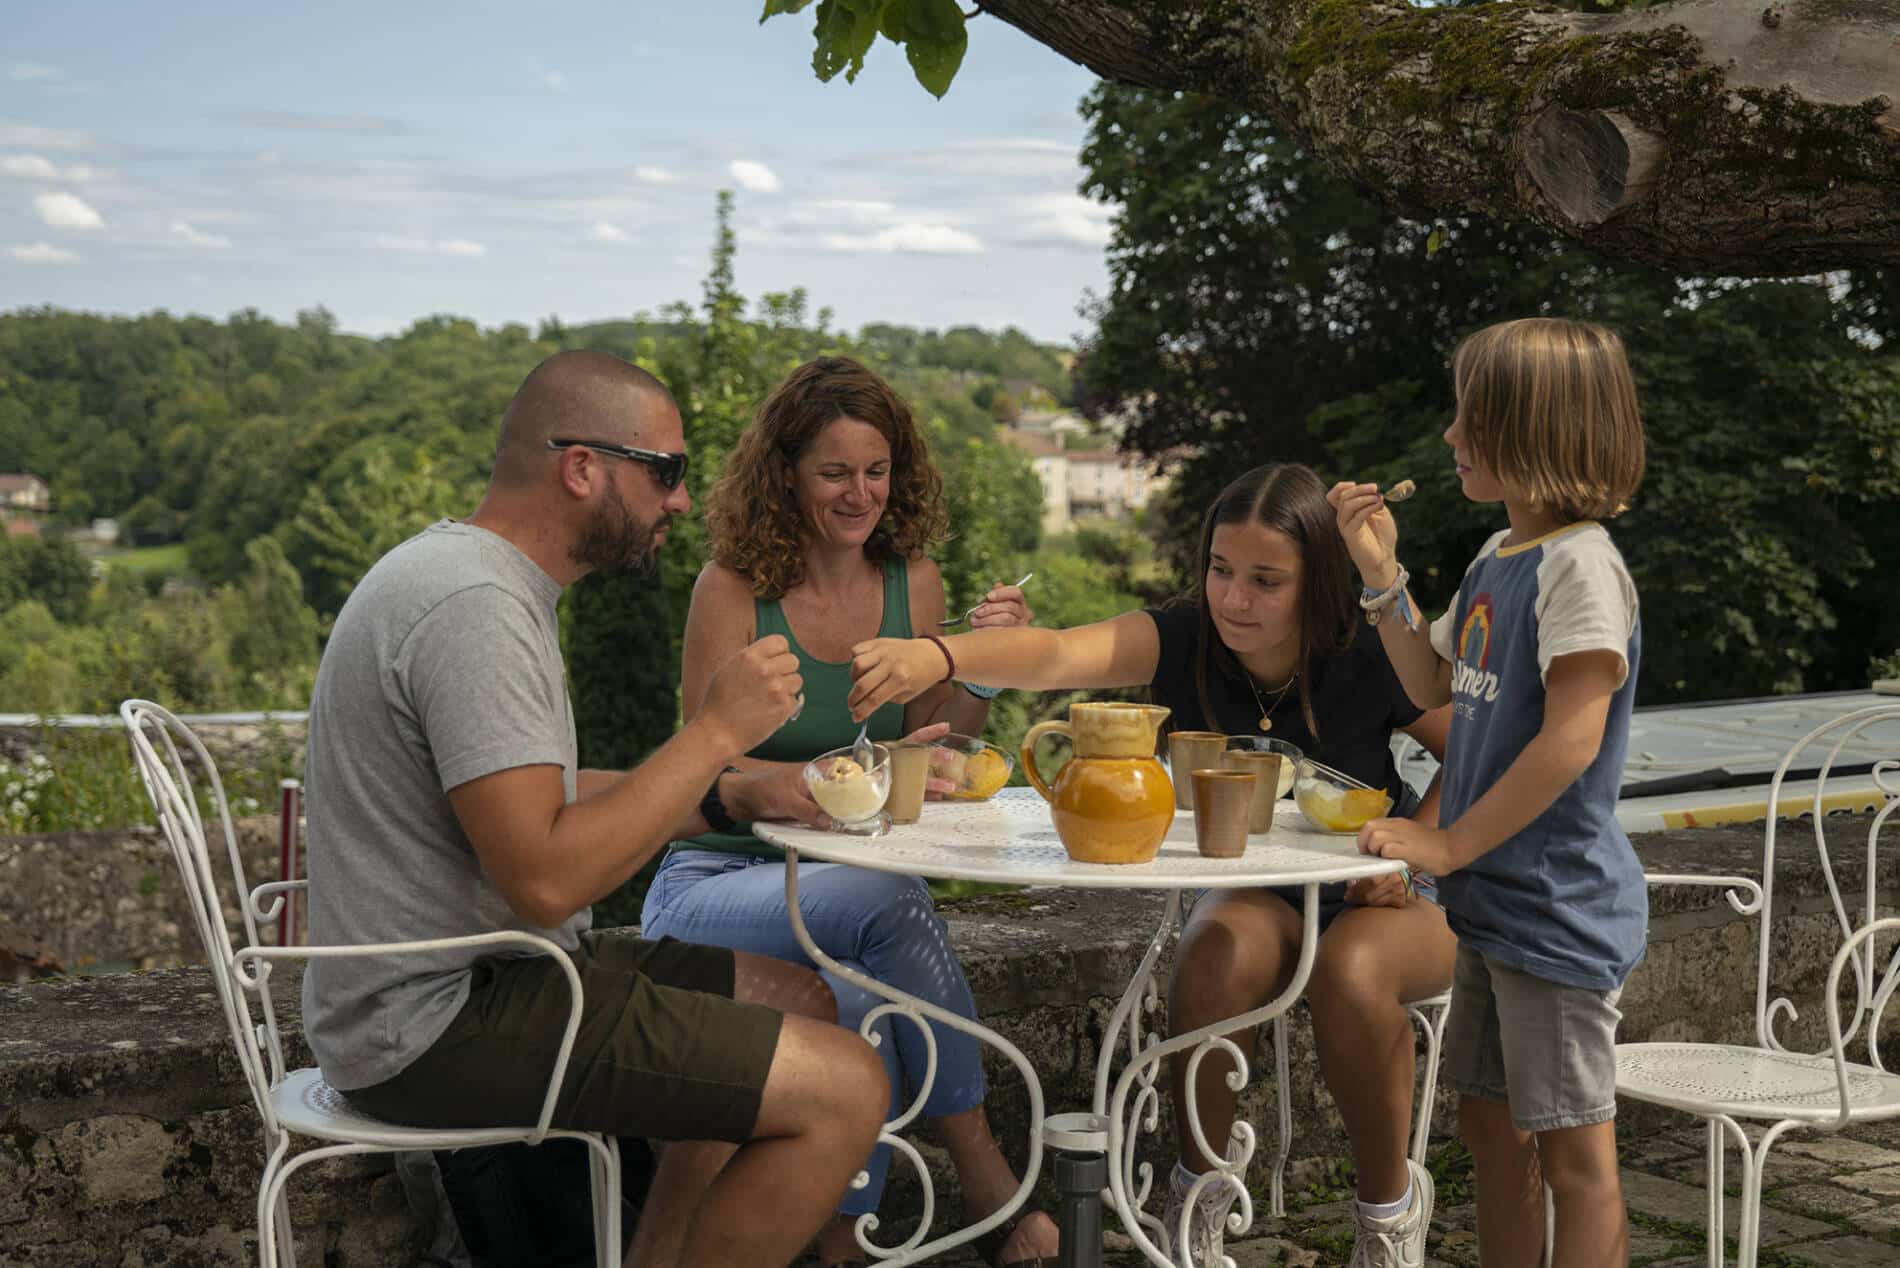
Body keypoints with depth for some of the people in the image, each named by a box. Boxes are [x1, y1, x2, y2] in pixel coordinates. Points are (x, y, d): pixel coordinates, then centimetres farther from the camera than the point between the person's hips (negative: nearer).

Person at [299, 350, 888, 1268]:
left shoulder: (466, 569, 12)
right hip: (436, 1026, -11)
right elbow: (546, 876, -28)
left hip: (470, 975, 11)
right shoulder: (476, 607, -21)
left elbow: (536, 799, 18)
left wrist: (730, 796, 8)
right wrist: (717, 730, -18)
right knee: (842, 1089, -14)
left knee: (800, 1004, 18)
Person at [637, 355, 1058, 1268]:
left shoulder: (912, 583, 4)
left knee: (866, 1015, -33)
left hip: (843, 878, 4)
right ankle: (986, 1181, -26)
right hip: (716, 879, -4)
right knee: (887, 899, -35)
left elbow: (933, 755, 7)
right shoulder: (734, 586, -9)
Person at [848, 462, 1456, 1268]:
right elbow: (1054, 656, -35)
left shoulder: (1367, 660, -19)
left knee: (1350, 971, -35)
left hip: (1376, 897, -2)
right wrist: (937, 655, -54)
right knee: (1217, 959, -32)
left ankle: (1390, 1202, -7)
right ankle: (1200, 1189, -7)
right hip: (1258, 894, 2)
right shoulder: (1182, 643, -16)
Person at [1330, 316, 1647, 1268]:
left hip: (1558, 908, -9)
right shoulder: (1496, 559, 10)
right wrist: (1382, 573, 8)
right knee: (1488, 1119, 18)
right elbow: (1433, 686, 21)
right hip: (1496, 901, 9)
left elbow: (1572, 737, -24)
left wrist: (1451, 844, -19)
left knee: (1571, 1150, 0)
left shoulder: (1580, 563, -18)